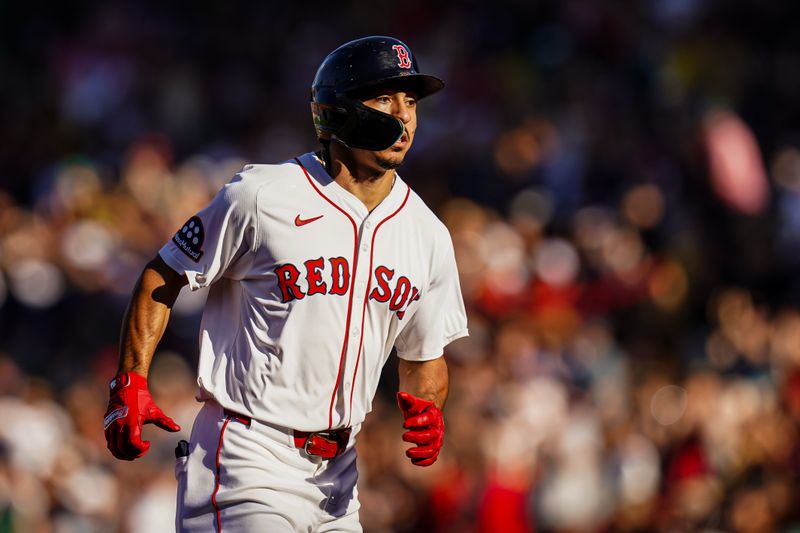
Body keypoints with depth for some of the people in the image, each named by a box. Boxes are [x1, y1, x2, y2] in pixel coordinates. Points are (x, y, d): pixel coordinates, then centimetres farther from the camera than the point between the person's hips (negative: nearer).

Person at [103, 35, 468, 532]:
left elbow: (426, 356, 18)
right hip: (249, 462, -6)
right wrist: (131, 381, -10)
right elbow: (163, 278, 0)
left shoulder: (427, 235, 7)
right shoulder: (261, 197, -9)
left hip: (335, 473, 6)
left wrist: (427, 408, -4)